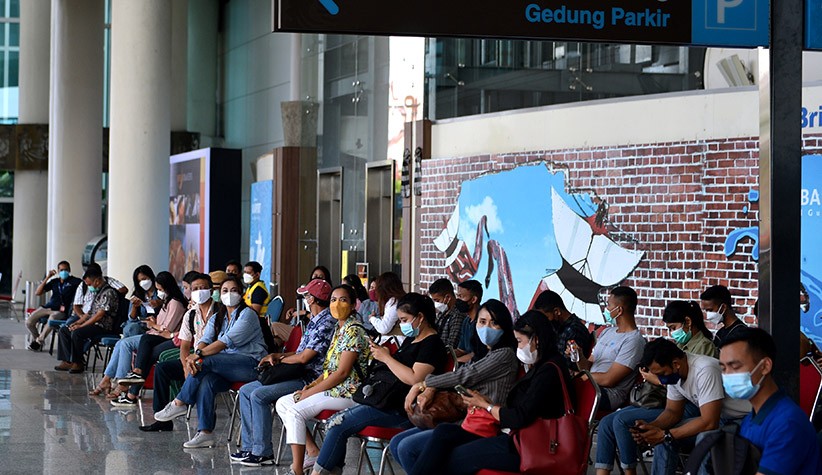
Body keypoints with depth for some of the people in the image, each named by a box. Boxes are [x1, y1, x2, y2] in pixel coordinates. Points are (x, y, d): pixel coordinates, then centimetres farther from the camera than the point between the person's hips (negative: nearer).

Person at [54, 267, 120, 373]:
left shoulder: (108, 293, -15)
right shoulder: (98, 292, 17)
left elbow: (99, 315, -20)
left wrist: (81, 326, -16)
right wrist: (78, 322, 8)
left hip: (104, 327, -10)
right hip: (93, 324, 10)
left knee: (76, 333, -30)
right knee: (63, 330, 4)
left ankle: (78, 363, -17)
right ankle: (68, 361, -5)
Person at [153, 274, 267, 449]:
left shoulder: (247, 314, -3)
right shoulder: (217, 319, 20)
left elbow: (228, 341, -16)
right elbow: (205, 340, 2)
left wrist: (199, 355, -24)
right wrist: (194, 357, -22)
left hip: (252, 364, -6)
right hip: (226, 367, 6)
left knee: (205, 362, -27)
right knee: (206, 381, -27)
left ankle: (179, 403, -14)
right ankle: (205, 434, -29)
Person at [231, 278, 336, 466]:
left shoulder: (327, 323, -17)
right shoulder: (315, 322, 17)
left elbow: (303, 357, -20)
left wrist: (279, 359, -4)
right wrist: (278, 356, 7)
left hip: (310, 379, -11)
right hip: (298, 375, 11)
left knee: (258, 395, -23)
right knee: (246, 391, 6)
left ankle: (263, 452, -17)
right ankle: (249, 447, 5)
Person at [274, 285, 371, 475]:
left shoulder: (354, 331, -14)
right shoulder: (339, 329, 16)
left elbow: (342, 373, -19)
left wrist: (310, 392, -14)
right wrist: (312, 385, 2)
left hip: (347, 393, -10)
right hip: (333, 388, 10)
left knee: (295, 412, -23)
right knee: (282, 403, 5)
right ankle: (314, 450, 1)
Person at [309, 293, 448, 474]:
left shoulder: (432, 344, -11)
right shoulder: (411, 340, 20)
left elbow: (414, 378, -21)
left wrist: (386, 358, -13)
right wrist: (383, 355, 9)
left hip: (402, 411, -10)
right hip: (389, 402, 10)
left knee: (338, 425, -16)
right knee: (335, 421, -1)